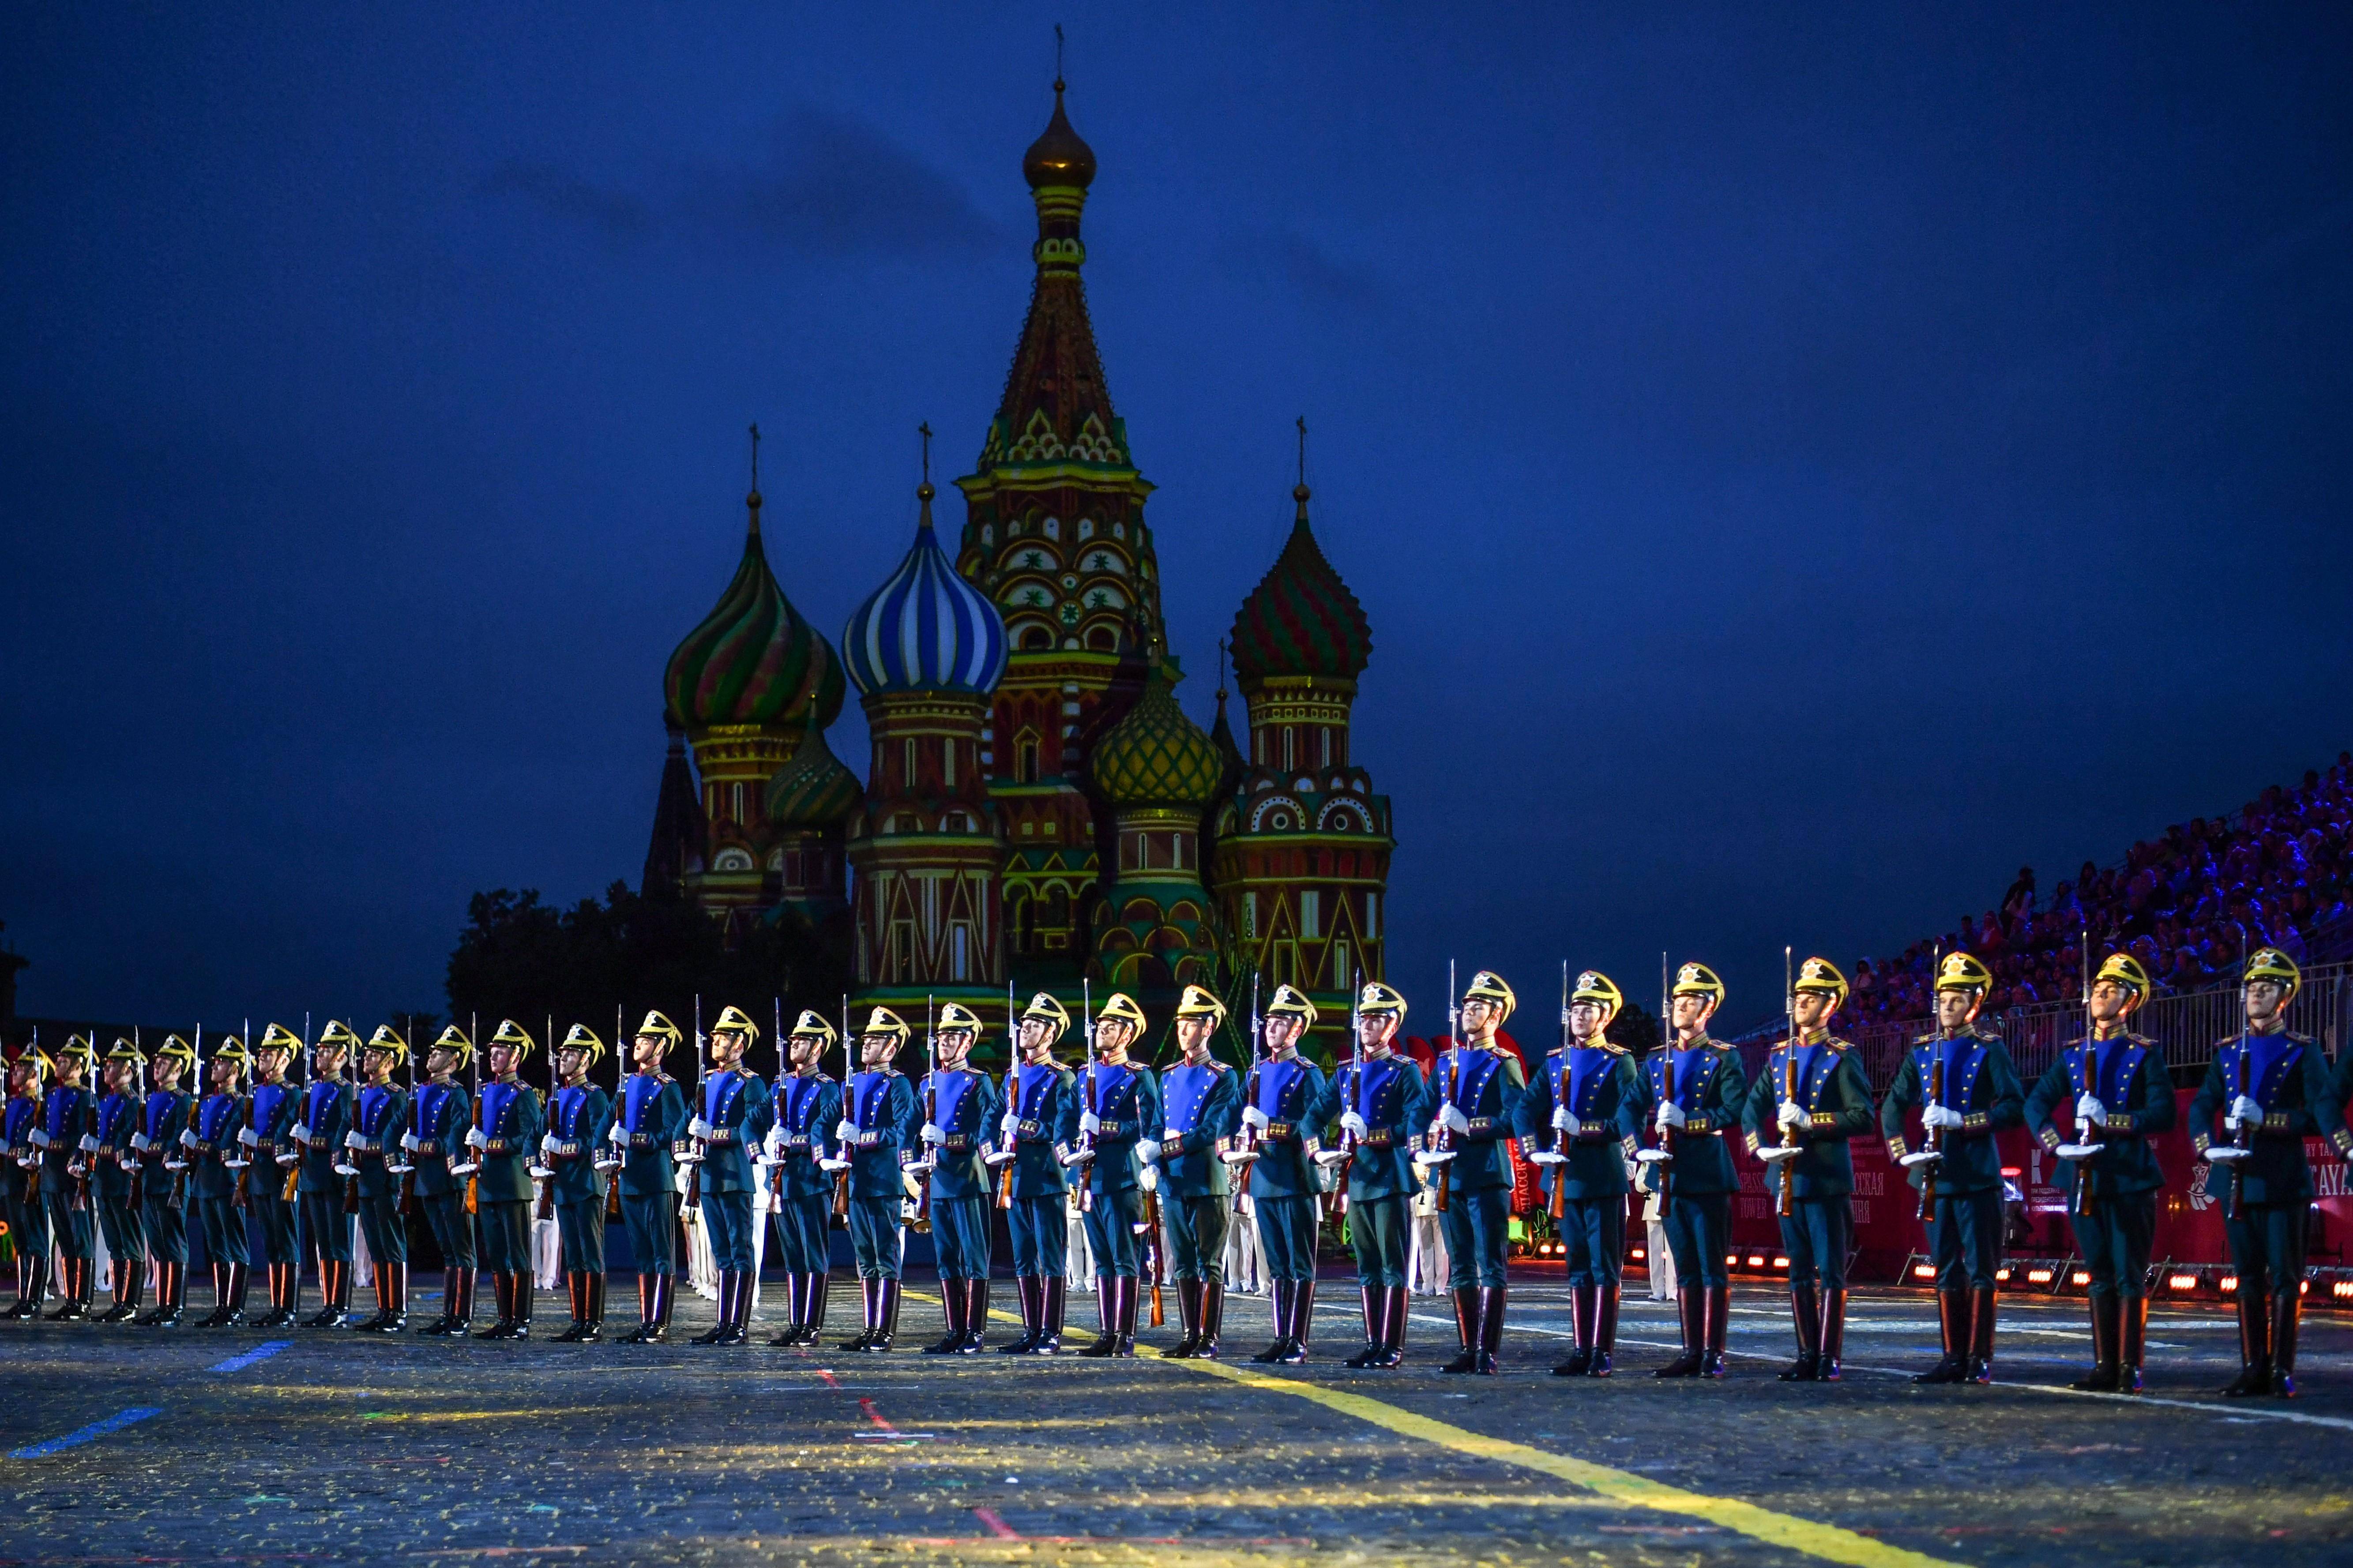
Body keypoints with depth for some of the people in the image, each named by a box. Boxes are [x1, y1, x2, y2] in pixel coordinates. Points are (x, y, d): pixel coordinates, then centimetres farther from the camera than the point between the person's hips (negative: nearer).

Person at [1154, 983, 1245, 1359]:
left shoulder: (1224, 1078, -2)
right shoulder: (1169, 1078, 16)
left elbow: (1211, 1130, -12)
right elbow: (1159, 1129, 15)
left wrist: (1173, 1147, -17)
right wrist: (1158, 1158, -1)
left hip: (1209, 1180, -6)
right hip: (1174, 1182, 6)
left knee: (1210, 1263, -3)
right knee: (1183, 1264, 7)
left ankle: (1210, 1338, -3)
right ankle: (1189, 1337, 11)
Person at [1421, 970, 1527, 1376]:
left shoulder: (1504, 1065, -3)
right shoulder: (1447, 1062, 17)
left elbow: (1518, 1119, -13)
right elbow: (1430, 1113, 22)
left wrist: (1470, 1126, -19)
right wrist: (1426, 1149, 4)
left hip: (1488, 1175, -7)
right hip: (1451, 1175, 7)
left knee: (1490, 1266, -6)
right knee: (1460, 1269, 9)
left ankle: (1487, 1352, -9)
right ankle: (1468, 1350, 13)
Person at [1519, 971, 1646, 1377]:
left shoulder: (1619, 1063, -1)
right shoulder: (1555, 1062, 14)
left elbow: (1632, 1110, -10)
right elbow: (1528, 1107, 8)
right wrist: (1536, 1149, -5)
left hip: (1604, 1175, -5)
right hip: (1566, 1176, 5)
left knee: (1606, 1265, -3)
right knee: (1578, 1266, 9)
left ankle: (1602, 1352, -2)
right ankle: (1581, 1351, 12)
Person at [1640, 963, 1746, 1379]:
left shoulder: (1724, 1059, -1)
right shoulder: (1657, 1061, 15)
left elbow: (1736, 1110, -12)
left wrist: (1688, 1122, -20)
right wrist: (1643, 1150, -3)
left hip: (1708, 1174, -6)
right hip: (1670, 1174, 6)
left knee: (1712, 1269, -4)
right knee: (1685, 1269, 8)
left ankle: (1713, 1355, -4)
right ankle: (1691, 1353, 12)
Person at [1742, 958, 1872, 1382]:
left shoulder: (1842, 1058, -3)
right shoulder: (1779, 1057, 13)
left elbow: (1862, 1118, -10)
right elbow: (1753, 1109, 14)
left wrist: (1811, 1122, -19)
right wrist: (1762, 1148, -3)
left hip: (1828, 1179, -6)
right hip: (1788, 1177, 6)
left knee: (1830, 1271, -4)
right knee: (1799, 1273, 8)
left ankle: (1828, 1359, -4)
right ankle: (1807, 1356, 13)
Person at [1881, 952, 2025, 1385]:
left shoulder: (1990, 1050, -1)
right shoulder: (1923, 1051, 12)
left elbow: (2014, 1107, -10)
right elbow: (1892, 1107, 17)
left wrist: (1963, 1121, -20)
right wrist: (1903, 1152, 3)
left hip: (1978, 1175, -5)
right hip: (1937, 1175, 5)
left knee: (1980, 1269, -2)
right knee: (1946, 1270, 7)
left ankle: (1980, 1358, 0)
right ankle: (1954, 1357, 11)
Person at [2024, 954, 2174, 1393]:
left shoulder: (2145, 1054, 0)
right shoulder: (2073, 1055, 14)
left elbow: (2163, 1115, -8)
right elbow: (2037, 1104, 9)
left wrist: (2110, 1119, -19)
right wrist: (2059, 1145, -8)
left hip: (2130, 1179, -5)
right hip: (2086, 1177, 5)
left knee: (2129, 1277, -4)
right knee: (2100, 1277, 8)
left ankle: (2129, 1369, -3)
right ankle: (2105, 1368, 13)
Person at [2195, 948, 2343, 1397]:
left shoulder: (2303, 1052, 1)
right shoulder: (2228, 1052, 14)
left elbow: (2322, 1107, -12)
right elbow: (2202, 1107, 7)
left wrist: (2267, 1121, -30)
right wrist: (2209, 1146, -14)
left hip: (2283, 1178, -4)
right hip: (2237, 1176, 4)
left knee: (2284, 1276, -3)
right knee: (2248, 1276, 6)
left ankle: (2282, 1370, 0)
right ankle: (2253, 1369, 10)